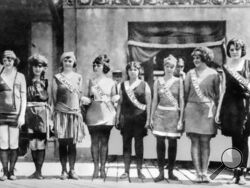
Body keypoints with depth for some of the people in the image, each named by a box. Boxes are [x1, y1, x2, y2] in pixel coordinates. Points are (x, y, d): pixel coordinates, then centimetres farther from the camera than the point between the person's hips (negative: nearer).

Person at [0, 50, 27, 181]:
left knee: (14, 144, -1)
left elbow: (23, 97, 4)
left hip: (15, 113, -1)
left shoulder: (20, 77, 7)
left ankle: (11, 171, 7)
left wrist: (22, 115, -4)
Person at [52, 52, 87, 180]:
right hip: (61, 113, -1)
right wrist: (58, 108, 3)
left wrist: (75, 107, 8)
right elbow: (54, 97, 5)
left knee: (72, 143, 2)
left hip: (74, 112, 1)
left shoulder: (78, 77, 11)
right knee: (62, 143, 0)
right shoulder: (57, 78, 5)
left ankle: (72, 170, 8)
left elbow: (79, 95, 12)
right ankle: (64, 170, 6)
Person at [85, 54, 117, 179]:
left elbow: (114, 99, 9)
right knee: (95, 141, 1)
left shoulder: (111, 82, 6)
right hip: (93, 113, 1)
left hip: (107, 114, -1)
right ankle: (96, 168, 7)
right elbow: (89, 97, 15)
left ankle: (102, 168, 7)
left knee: (104, 142, 2)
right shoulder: (91, 81, 10)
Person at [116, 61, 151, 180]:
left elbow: (148, 103, 0)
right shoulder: (123, 85, 11)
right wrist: (117, 118, 8)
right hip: (126, 117, 3)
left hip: (139, 118, -2)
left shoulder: (144, 85, 2)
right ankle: (126, 171, 8)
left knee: (139, 144, 1)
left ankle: (139, 170, 9)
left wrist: (148, 119, -7)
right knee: (126, 144, 3)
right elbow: (120, 102, 13)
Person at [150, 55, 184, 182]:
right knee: (160, 142, -4)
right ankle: (161, 172, 3)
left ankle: (170, 172, 13)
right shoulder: (158, 81, 7)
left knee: (172, 143, 2)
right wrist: (151, 117, 6)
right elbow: (155, 100, 9)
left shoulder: (178, 81, 3)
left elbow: (181, 101, 2)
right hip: (160, 113, 1)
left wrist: (181, 119, -4)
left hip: (174, 114, -1)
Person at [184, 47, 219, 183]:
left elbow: (217, 94, 7)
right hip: (192, 109, 1)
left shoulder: (213, 74, 4)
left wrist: (215, 110, 3)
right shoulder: (190, 74, 8)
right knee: (195, 142, -2)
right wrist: (184, 110, 6)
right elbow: (185, 93, 10)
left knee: (205, 142, -1)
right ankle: (198, 173, 0)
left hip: (207, 110, -1)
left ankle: (204, 172, 3)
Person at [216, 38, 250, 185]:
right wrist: (218, 111, 11)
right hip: (230, 105, 2)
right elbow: (224, 90, 13)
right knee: (235, 141, 4)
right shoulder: (226, 67, 11)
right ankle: (236, 174, 10)